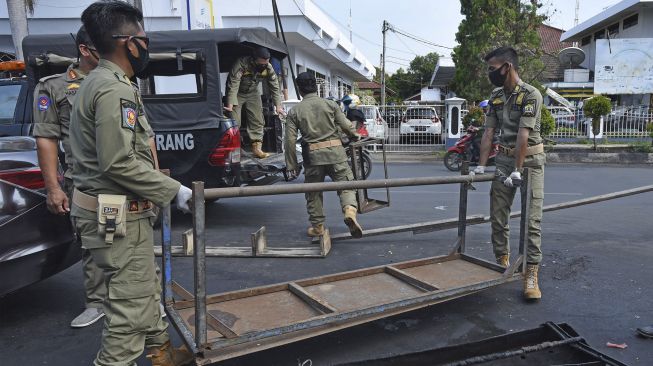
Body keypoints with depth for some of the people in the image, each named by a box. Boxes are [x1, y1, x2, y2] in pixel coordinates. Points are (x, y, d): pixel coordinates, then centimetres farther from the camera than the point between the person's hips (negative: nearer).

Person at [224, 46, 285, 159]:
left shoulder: (268, 68, -17)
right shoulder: (241, 64, -33)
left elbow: (275, 87, -8)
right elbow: (233, 85, -39)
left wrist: (278, 106, -12)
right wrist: (230, 105, -47)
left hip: (252, 93, 4)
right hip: (237, 93, -4)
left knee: (258, 121, -4)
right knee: (234, 122, -12)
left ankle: (257, 148, -1)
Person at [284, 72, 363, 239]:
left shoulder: (294, 111, 6)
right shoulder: (330, 104, 8)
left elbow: (290, 140, 1)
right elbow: (346, 125, 3)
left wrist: (292, 166, 6)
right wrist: (355, 135, 26)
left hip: (313, 156, 0)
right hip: (335, 152, 0)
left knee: (313, 193, 15)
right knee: (346, 186, 5)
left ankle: (317, 226, 22)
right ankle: (350, 211, -22)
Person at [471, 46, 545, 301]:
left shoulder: (531, 95, -14)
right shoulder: (496, 97, 6)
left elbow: (523, 135, -20)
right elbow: (489, 133, 3)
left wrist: (517, 171, -23)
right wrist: (481, 166, -2)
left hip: (530, 160, -6)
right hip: (504, 159, 6)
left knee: (532, 219, -5)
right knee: (497, 215, 5)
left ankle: (531, 275, -2)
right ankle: (502, 262, 21)